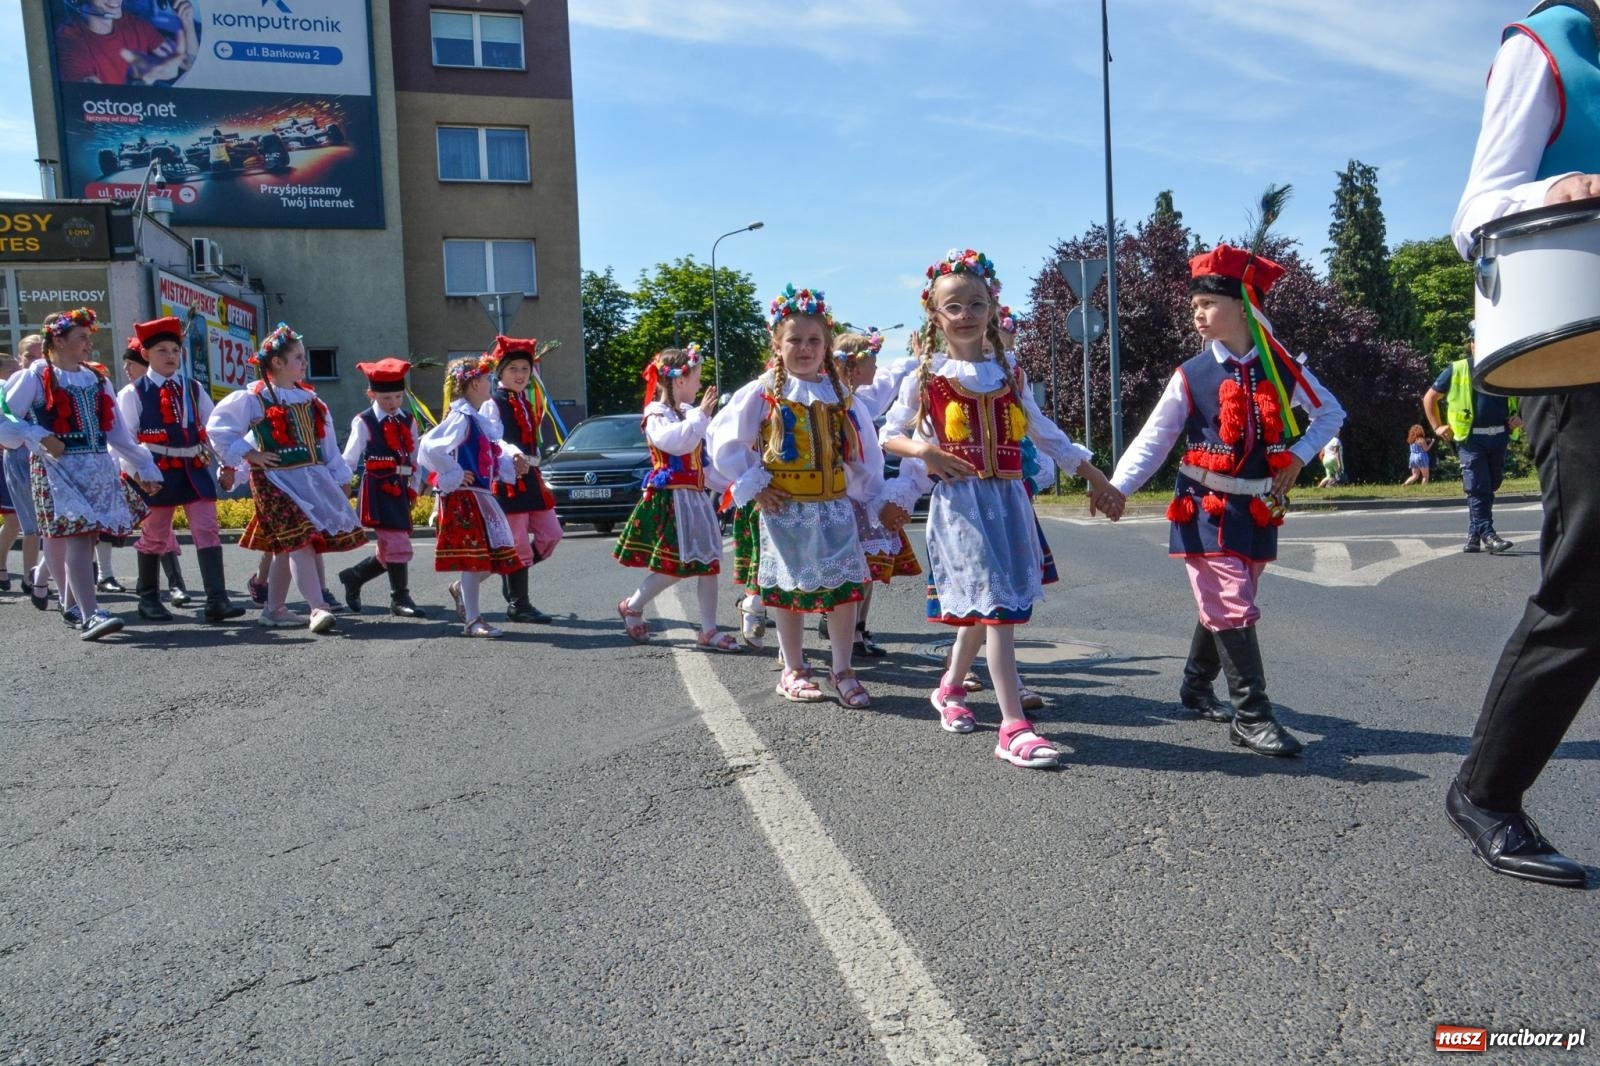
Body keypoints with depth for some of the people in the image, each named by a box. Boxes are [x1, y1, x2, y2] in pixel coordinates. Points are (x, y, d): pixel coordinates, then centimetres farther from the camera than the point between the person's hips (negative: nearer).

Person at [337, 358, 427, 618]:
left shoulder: (408, 421, 13)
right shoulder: (364, 422, -4)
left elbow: (415, 457, 16)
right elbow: (349, 459, -6)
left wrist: (414, 487, 11)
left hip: (400, 489, 6)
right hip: (378, 489, -6)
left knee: (390, 548, 11)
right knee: (396, 544, -10)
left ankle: (353, 577, 32)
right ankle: (400, 598, 0)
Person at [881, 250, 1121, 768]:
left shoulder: (1010, 372, 11)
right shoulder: (926, 376, 0)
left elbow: (1044, 433, 16)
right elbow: (890, 434, 7)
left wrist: (1096, 477, 14)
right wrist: (920, 449, -15)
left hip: (1007, 498, 5)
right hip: (959, 500, -5)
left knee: (982, 604, 12)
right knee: (996, 604, -13)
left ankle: (950, 687, 38)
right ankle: (1014, 728, -10)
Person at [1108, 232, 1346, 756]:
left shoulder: (1282, 369, 1)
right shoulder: (1192, 376, -5)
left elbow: (1331, 413, 16)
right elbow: (1153, 439, -7)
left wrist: (1298, 456, 1)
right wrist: (1117, 486, -20)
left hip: (1259, 510, 3)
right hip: (1205, 510, -3)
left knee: (1221, 607, 14)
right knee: (1234, 611, -9)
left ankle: (1196, 686, 35)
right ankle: (1253, 717, -2)